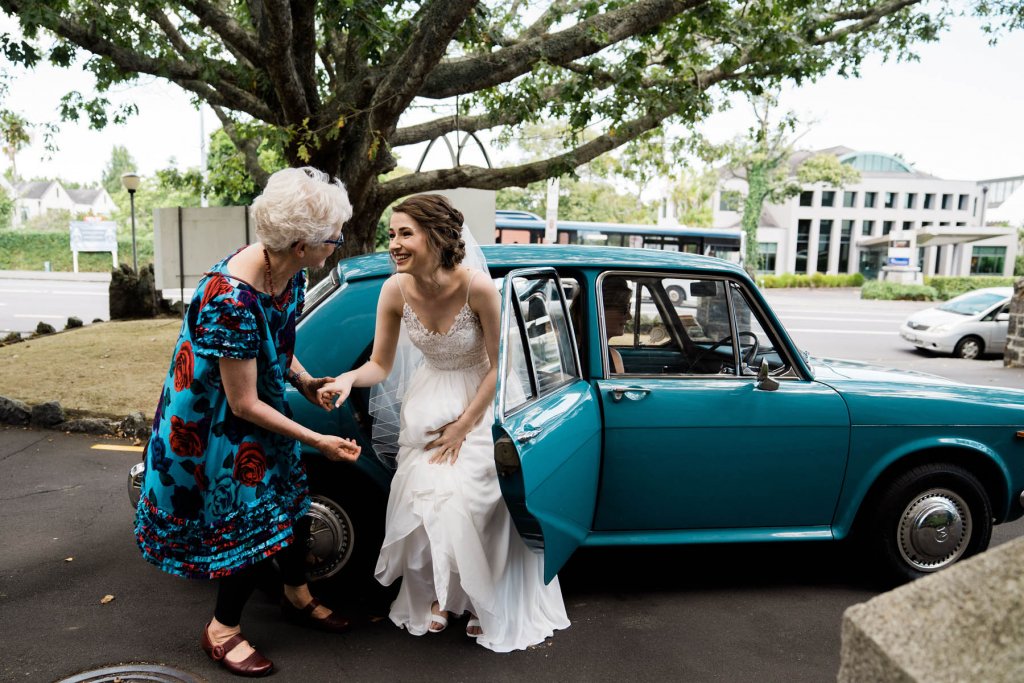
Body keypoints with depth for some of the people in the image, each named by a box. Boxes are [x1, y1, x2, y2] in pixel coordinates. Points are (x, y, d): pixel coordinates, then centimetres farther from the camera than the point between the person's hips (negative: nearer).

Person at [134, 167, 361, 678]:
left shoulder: (290, 273, -10)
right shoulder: (233, 300, -36)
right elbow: (244, 404, -27)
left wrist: (304, 380, -8)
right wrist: (318, 441, -20)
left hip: (256, 407, 8)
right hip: (214, 420, -8)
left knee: (292, 502, 17)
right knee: (254, 524, 1)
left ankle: (298, 597, 41)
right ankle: (222, 633, 26)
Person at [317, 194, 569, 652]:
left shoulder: (478, 287, -29)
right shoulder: (395, 290, -17)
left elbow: (499, 366, -18)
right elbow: (380, 365, -6)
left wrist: (463, 426, -15)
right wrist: (347, 379, -28)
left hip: (479, 402, -3)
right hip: (428, 402, 4)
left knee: (466, 501, -7)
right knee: (424, 497, 1)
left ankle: (481, 601, 25)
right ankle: (439, 593, 32)